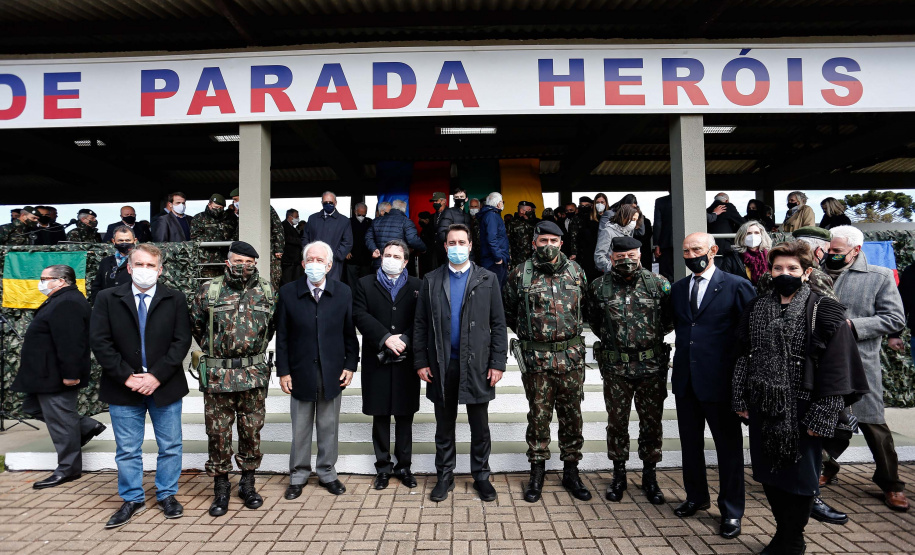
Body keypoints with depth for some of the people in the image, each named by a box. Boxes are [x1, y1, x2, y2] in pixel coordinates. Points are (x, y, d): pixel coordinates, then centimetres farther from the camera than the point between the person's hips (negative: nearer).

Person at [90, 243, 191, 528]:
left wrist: (157, 376, -14)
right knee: (127, 450, 11)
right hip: (123, 388, 0)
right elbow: (99, 342, -5)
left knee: (170, 446, 11)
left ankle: (167, 495, 28)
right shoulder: (107, 299, 1)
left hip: (165, 386, 0)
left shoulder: (175, 299, -1)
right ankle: (132, 499, 28)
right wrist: (127, 377, -12)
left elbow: (181, 341, -6)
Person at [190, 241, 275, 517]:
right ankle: (221, 487, 22)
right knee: (218, 432, 6)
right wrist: (212, 350, 13)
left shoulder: (266, 290, 3)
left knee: (252, 430, 9)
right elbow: (195, 325, 11)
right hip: (217, 374, -1)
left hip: (254, 373, 1)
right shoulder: (209, 290, -2)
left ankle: (248, 483, 26)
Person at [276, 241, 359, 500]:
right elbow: (282, 335, -1)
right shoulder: (288, 292, -3)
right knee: (300, 429, 11)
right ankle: (298, 476, 28)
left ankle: (327, 473, 29)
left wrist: (350, 365, -2)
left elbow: (350, 333, 3)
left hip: (332, 372, 1)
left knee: (329, 427, 12)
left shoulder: (343, 292, -1)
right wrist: (283, 371, -4)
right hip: (300, 372, 0)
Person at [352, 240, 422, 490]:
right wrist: (386, 338, -17)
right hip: (377, 361, 0)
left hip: (406, 361, 0)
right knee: (380, 416, 8)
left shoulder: (417, 286, 7)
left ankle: (404, 466, 21)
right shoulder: (365, 284, 7)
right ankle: (383, 467, 21)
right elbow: (360, 315, -6)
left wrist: (405, 340, -17)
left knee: (405, 416, 8)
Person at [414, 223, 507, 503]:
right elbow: (420, 324, 5)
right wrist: (420, 362, -2)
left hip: (477, 365, -1)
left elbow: (498, 324, 0)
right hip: (442, 366, 1)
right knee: (444, 426, 12)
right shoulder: (431, 280, 5)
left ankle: (481, 476, 27)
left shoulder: (487, 279, 2)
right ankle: (444, 477, 27)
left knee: (480, 427, 9)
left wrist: (497, 363, -6)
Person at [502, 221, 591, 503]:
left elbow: (586, 306, 17)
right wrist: (526, 331, 9)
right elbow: (506, 309, 9)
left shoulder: (575, 271, 5)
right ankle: (537, 472, 21)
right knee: (538, 415, 6)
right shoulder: (521, 273, -1)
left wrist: (573, 329, 12)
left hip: (571, 356, 2)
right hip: (535, 358, -2)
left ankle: (571, 471, 25)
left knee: (572, 415, 10)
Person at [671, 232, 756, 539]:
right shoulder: (677, 289, 9)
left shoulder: (737, 286, -7)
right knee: (690, 442, 17)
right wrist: (680, 363, 7)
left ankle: (731, 511, 23)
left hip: (719, 380, -5)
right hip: (685, 378, 5)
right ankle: (696, 496, 36)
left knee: (729, 446, 8)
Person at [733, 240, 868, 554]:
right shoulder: (756, 309, 7)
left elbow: (836, 370, -11)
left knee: (800, 478, 9)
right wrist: (740, 399, 6)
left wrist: (821, 417, -14)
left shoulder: (824, 313, -8)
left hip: (800, 410, -4)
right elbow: (743, 356, 10)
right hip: (762, 408, 5)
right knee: (769, 475, 14)